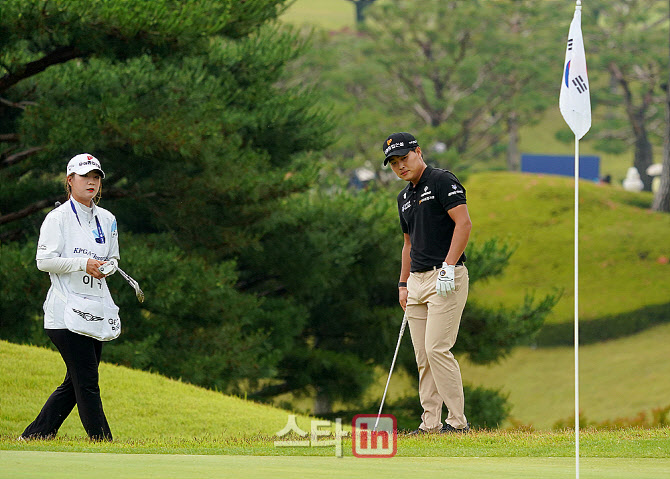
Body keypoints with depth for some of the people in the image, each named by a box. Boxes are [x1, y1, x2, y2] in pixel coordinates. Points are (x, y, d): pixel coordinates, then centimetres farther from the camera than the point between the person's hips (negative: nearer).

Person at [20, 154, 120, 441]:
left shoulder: (106, 220, 15)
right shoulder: (58, 218, -5)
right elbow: (44, 261, -11)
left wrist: (108, 266, 0)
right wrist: (83, 264, -19)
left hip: (97, 309, 7)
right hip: (67, 309, -7)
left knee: (75, 385, 8)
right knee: (87, 383, -10)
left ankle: (33, 436, 17)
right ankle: (103, 443, -10)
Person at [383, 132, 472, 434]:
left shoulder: (443, 181, -7)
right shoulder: (404, 197, 19)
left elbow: (464, 223, -16)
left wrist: (448, 266, -22)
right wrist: (403, 284, 20)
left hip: (446, 280, -9)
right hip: (418, 281, 9)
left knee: (437, 349, -15)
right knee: (423, 357, 5)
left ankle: (458, 421, -11)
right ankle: (430, 423, 7)